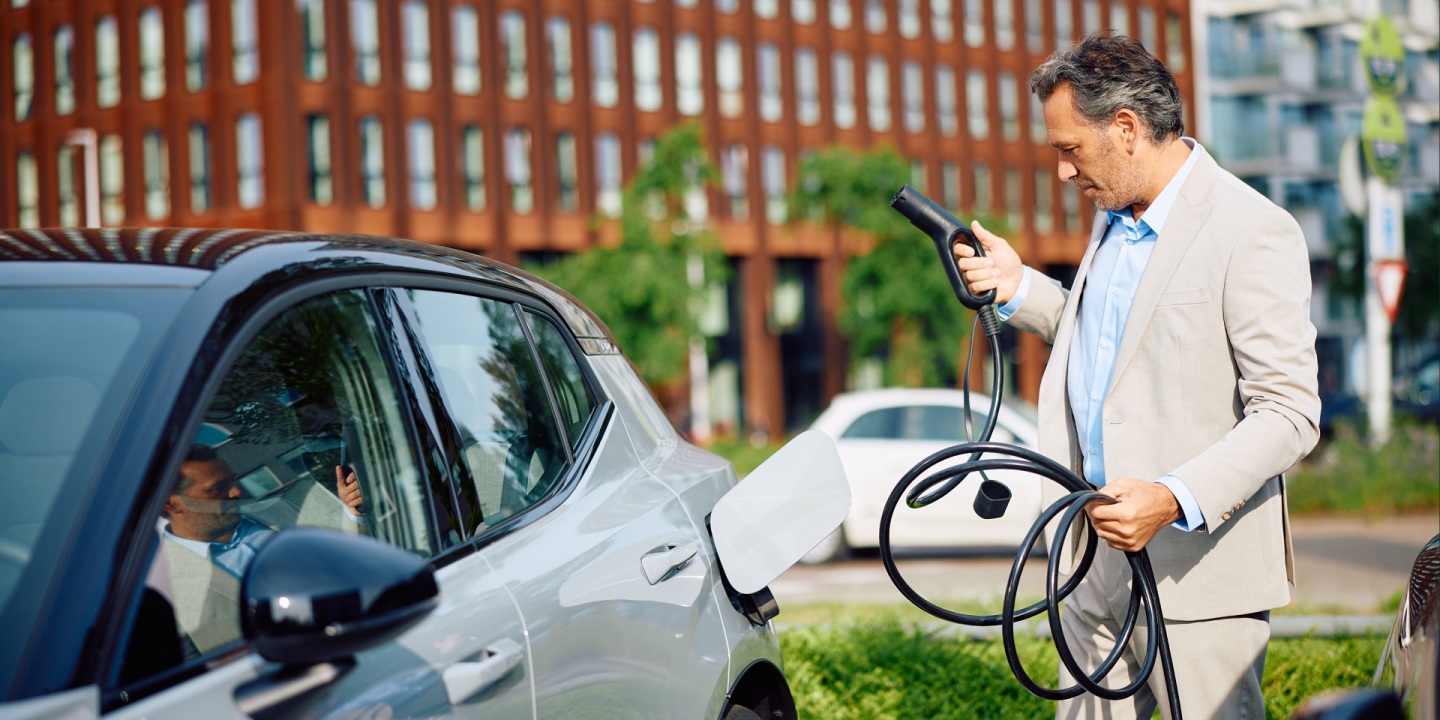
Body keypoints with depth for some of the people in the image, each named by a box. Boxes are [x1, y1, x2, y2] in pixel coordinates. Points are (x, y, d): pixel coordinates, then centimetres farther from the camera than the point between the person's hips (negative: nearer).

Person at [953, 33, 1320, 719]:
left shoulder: (1254, 232, -16)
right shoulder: (1114, 217, 12)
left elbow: (1290, 411, -19)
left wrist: (1176, 501, -30)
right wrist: (1020, 289, 11)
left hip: (1199, 566, -8)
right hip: (1100, 551, 8)